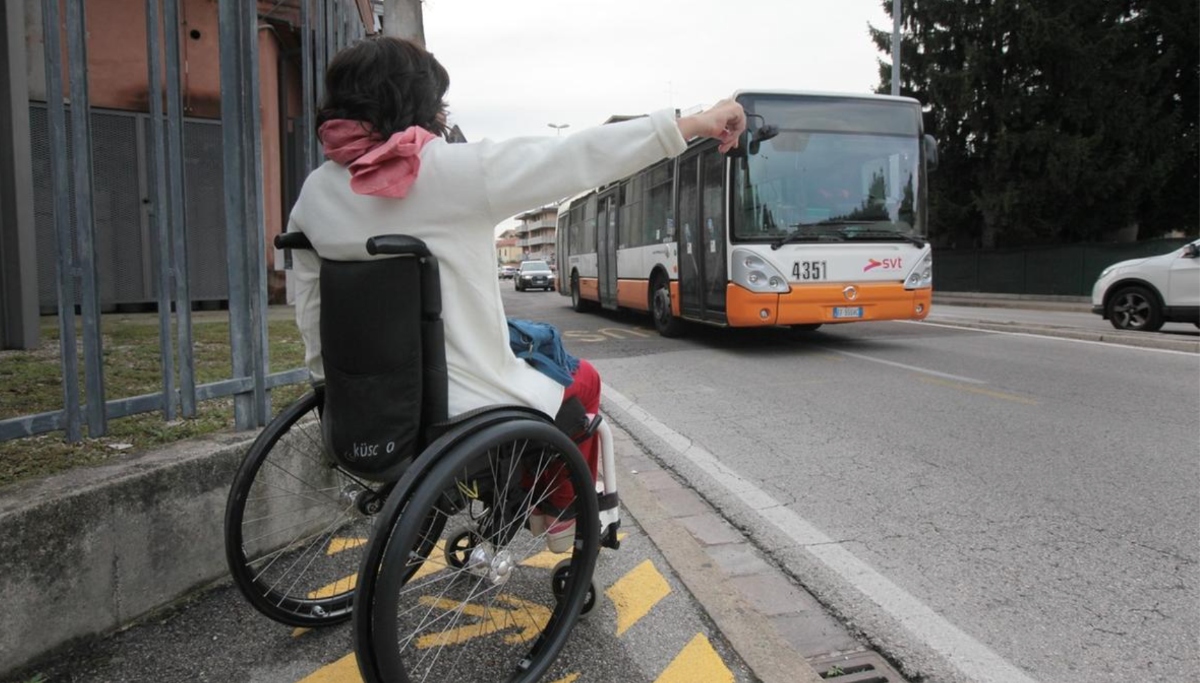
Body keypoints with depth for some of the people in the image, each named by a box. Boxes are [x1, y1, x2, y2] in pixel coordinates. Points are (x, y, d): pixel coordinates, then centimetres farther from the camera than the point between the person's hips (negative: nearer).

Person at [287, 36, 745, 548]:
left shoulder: (314, 194, 0)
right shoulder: (454, 170, -18)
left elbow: (311, 318, 7)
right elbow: (581, 157, -17)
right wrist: (698, 122, -9)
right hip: (465, 417, -6)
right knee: (581, 379, 24)